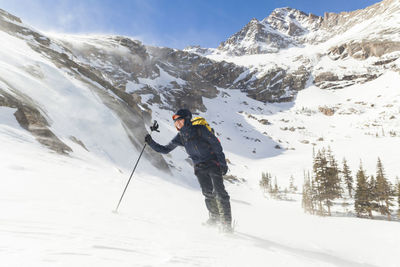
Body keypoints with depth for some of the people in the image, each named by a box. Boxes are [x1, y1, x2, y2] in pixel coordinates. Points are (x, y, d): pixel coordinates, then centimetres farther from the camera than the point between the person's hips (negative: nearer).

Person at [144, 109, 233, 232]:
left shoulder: (200, 129, -14)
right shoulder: (180, 137, 1)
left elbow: (216, 144, -12)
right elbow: (165, 149, 8)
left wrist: (222, 163, -15)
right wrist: (151, 143, -5)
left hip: (213, 163, -4)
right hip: (199, 167, 5)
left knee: (219, 192, -10)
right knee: (208, 193, 3)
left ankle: (226, 222, -3)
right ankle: (215, 217, 24)